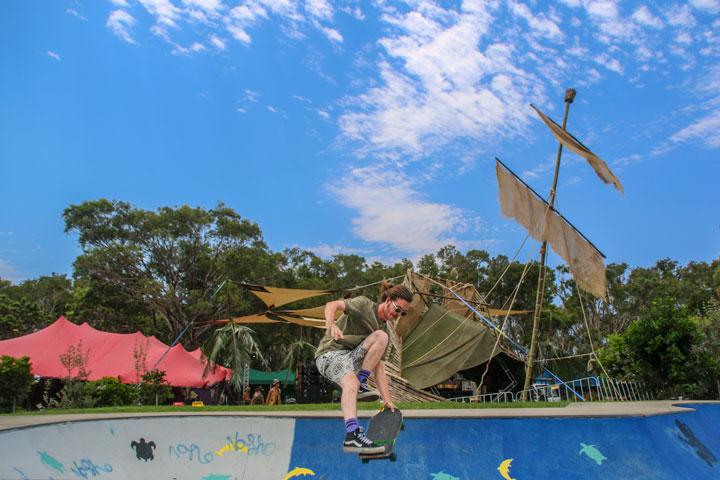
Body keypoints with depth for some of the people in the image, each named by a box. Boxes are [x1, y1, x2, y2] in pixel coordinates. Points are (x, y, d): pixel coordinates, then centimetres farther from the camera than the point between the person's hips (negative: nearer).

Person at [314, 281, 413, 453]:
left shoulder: (386, 330, 10)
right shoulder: (364, 304, -6)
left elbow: (379, 369, 7)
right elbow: (332, 305, -22)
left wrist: (388, 400, -3)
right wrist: (330, 323, -44)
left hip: (352, 358, 5)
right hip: (330, 354, -5)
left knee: (381, 337, -18)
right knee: (351, 381, -36)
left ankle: (360, 386, -17)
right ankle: (352, 436, -42)